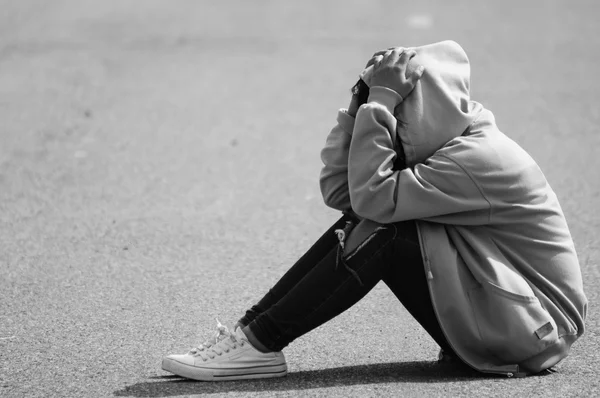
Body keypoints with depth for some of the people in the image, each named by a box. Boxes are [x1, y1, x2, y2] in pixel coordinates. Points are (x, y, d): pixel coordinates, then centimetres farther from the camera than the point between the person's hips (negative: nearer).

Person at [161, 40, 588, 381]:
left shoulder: (477, 158, -20)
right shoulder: (441, 146, 9)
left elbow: (372, 195, -29)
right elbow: (338, 189, 0)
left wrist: (380, 100, -24)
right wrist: (361, 105, -8)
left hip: (535, 332, -9)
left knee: (384, 232, -21)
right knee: (360, 224, -2)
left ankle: (261, 342, -18)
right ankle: (253, 328, -6)